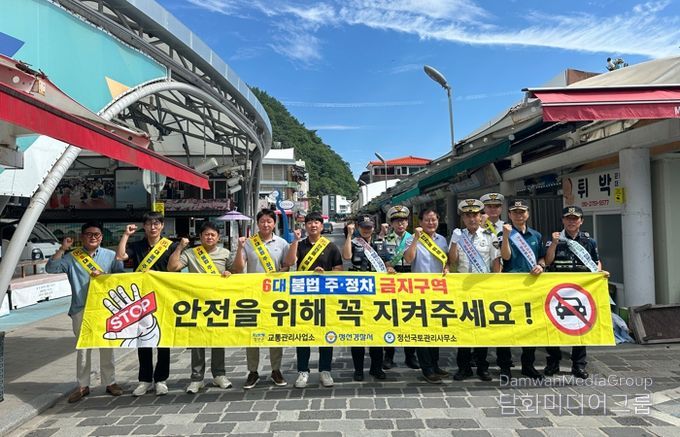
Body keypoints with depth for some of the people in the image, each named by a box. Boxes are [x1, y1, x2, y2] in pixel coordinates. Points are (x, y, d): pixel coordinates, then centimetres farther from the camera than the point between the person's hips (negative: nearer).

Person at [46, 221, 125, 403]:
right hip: (81, 310, 0)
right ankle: (83, 385, 20)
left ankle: (110, 382, 19)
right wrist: (62, 249, -10)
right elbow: (51, 268, -4)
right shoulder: (71, 257, 5)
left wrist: (104, 276, -16)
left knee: (107, 347, 8)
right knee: (82, 348, 8)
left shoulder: (111, 256, 4)